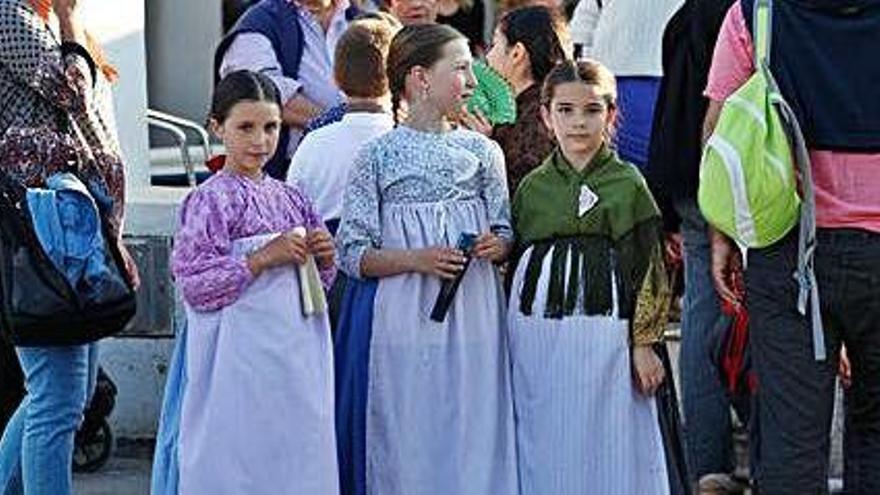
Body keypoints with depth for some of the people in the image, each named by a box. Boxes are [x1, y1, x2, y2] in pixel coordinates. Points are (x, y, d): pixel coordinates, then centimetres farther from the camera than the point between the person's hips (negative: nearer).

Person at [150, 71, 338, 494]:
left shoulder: (290, 199, 12)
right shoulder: (212, 200, -7)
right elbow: (193, 281, -14)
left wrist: (323, 257, 0)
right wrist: (264, 257, -18)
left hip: (296, 350, 7)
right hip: (241, 356, -6)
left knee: (298, 453, 8)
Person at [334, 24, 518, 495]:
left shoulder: (482, 152, 8)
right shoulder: (377, 157, -2)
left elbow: (505, 235, 16)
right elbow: (353, 255, -3)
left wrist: (495, 246, -7)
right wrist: (417, 260, -16)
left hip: (472, 317, 3)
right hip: (402, 322, -3)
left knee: (472, 437, 1)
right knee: (405, 440, -1)